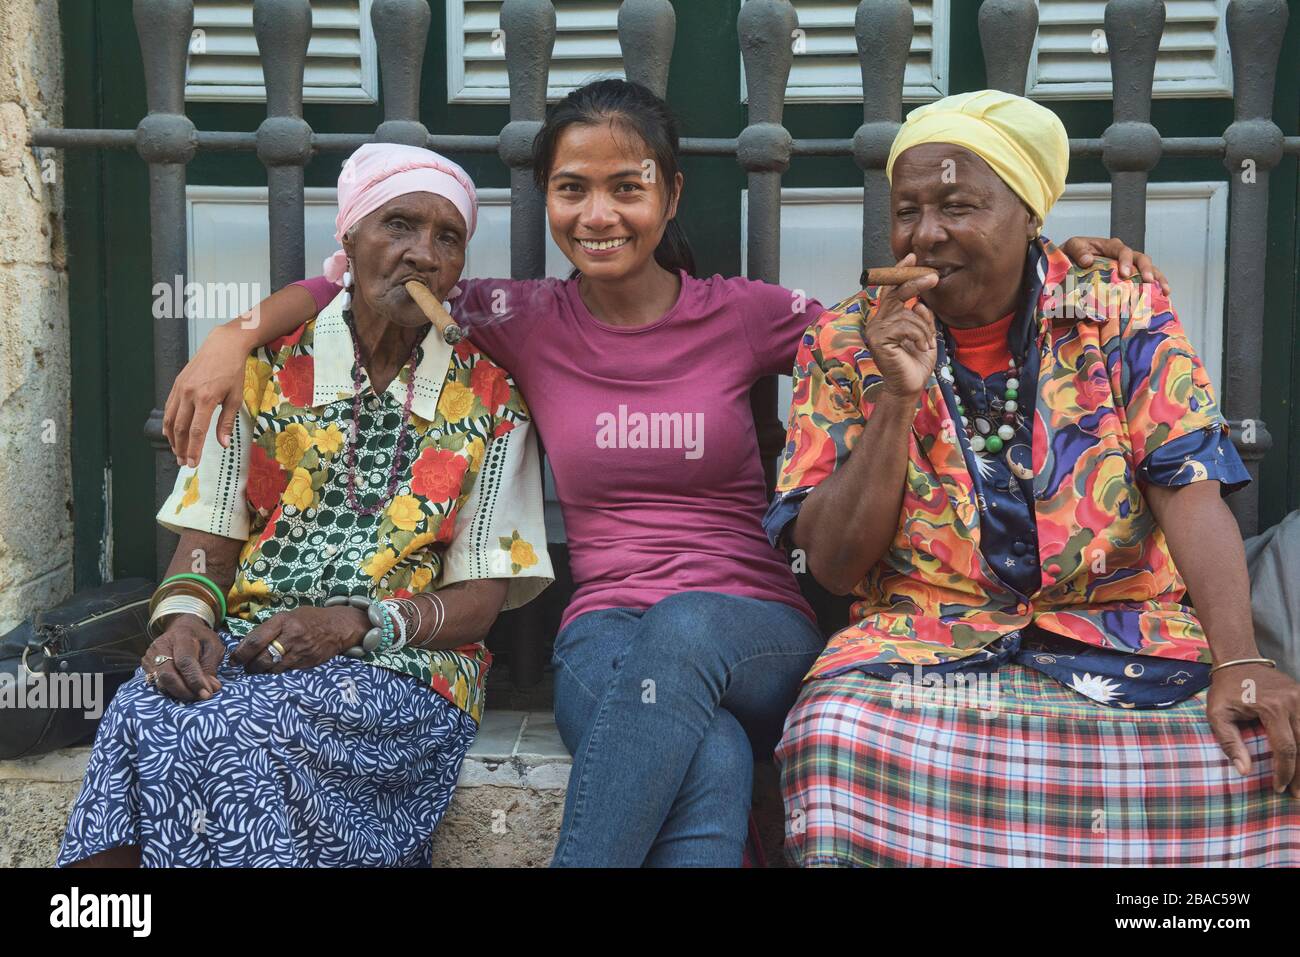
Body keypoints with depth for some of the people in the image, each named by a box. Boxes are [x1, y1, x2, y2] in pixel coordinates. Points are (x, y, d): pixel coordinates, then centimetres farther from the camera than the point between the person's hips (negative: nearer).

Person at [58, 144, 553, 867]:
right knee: (144, 714, -31)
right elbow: (209, 536, 10)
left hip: (404, 666, -2)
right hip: (243, 646, 2)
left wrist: (354, 623, -14)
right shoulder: (269, 365, 9)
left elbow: (483, 596, 2)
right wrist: (185, 616, -13)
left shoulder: (492, 400, 4)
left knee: (230, 732, -33)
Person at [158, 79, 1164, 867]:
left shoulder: (744, 316, 5)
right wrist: (238, 334, -6)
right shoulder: (528, 322, 6)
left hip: (759, 636, 1)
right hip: (606, 641, 0)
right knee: (711, 772, -36)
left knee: (684, 630, -38)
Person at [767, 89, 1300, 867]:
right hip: (926, 642, 0)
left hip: (1123, 624, 1)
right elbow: (834, 566, 0)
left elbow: (1190, 493, -6)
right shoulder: (848, 344, 4)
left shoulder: (1123, 313, 4)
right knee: (841, 732, -34)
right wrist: (898, 399, -13)